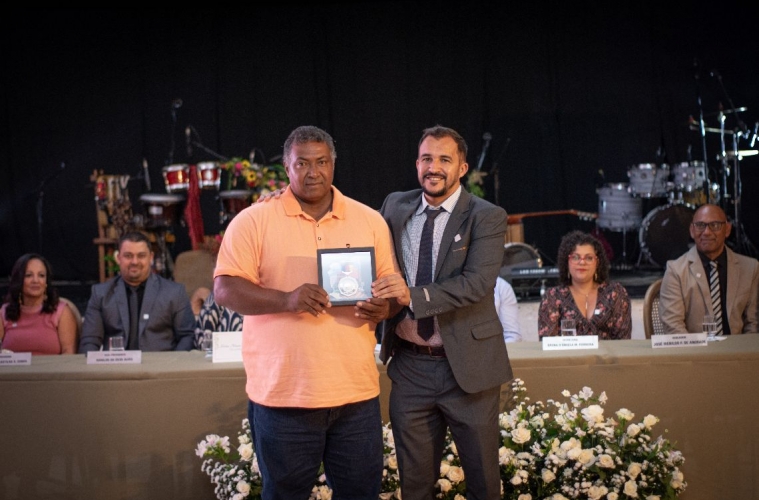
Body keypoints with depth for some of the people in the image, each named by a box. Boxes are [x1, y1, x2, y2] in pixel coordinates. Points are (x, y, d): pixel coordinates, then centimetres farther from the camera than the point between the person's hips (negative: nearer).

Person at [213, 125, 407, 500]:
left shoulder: (370, 220, 9)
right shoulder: (253, 221, -1)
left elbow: (392, 287, 15)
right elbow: (225, 289, -7)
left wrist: (383, 307, -9)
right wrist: (286, 299, -21)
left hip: (357, 392, 3)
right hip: (282, 392, -2)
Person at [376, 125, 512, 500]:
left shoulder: (487, 217, -6)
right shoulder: (395, 207, 7)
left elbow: (477, 282, -19)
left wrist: (412, 296, -29)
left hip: (467, 366, -3)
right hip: (409, 366, 3)